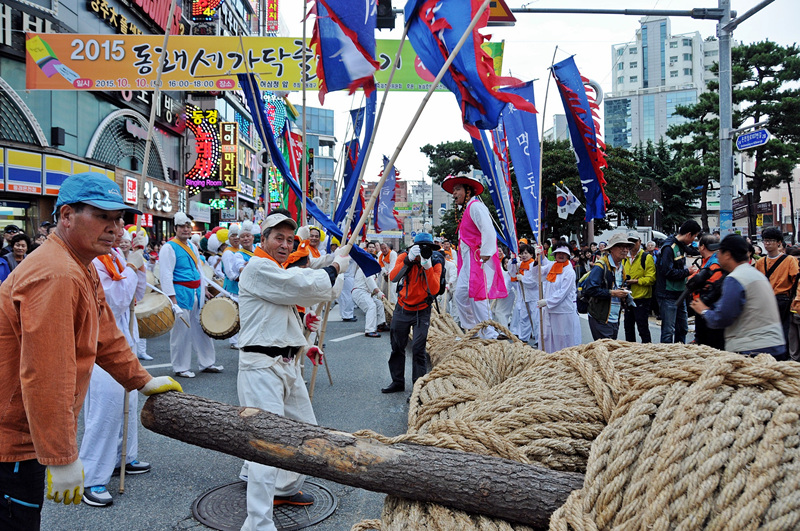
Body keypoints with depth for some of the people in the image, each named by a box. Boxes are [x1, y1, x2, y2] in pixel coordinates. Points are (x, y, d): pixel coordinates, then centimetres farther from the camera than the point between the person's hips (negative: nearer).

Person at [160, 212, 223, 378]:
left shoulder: (192, 246, 15)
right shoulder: (169, 248, -9)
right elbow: (166, 276, -15)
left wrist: (204, 290, 16)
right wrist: (173, 300, -20)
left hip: (196, 293, 8)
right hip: (181, 294, -8)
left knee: (202, 329, 12)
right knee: (181, 331, -1)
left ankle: (207, 363, 22)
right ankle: (180, 368, 11)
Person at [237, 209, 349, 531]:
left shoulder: (280, 272, 21)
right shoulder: (258, 267, -12)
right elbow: (306, 287, -21)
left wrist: (302, 346, 17)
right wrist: (336, 266, -6)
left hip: (286, 363, 10)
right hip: (261, 367, -10)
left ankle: (286, 488, 39)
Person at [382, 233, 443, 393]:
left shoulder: (435, 263, -13)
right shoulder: (404, 257, -11)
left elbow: (434, 290, -27)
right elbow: (394, 277, -27)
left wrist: (427, 266, -35)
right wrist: (409, 259, -38)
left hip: (421, 311, -2)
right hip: (402, 308, 2)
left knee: (418, 349, -10)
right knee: (397, 347, 11)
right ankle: (397, 382, 28)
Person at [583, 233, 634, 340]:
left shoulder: (621, 267, 16)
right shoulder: (601, 266, -14)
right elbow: (589, 290, -23)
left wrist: (623, 294, 7)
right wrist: (611, 293, -20)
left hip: (615, 319, 9)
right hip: (601, 319, -9)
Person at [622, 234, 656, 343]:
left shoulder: (647, 257, -6)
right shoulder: (625, 259, 13)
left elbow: (651, 278, -14)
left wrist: (636, 281, -23)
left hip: (641, 298, -7)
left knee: (643, 328, -2)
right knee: (628, 327, 15)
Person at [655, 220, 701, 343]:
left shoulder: (681, 246, 13)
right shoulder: (669, 247, -17)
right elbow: (667, 272, -23)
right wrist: (687, 272, -12)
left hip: (679, 294, 10)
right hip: (668, 295, -10)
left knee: (683, 328, 17)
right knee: (668, 330, -5)